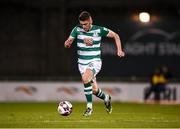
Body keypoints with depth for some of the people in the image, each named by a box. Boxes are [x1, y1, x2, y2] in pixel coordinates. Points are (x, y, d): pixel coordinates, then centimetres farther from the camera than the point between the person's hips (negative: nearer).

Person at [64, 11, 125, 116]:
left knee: (85, 79, -33)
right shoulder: (77, 30, -3)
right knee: (94, 90, 1)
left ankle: (89, 106, -22)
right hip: (82, 63, 3)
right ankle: (106, 98, 36)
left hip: (95, 61, -3)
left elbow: (115, 35, 6)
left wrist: (119, 50, -3)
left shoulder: (99, 30, -7)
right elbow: (66, 44, -3)